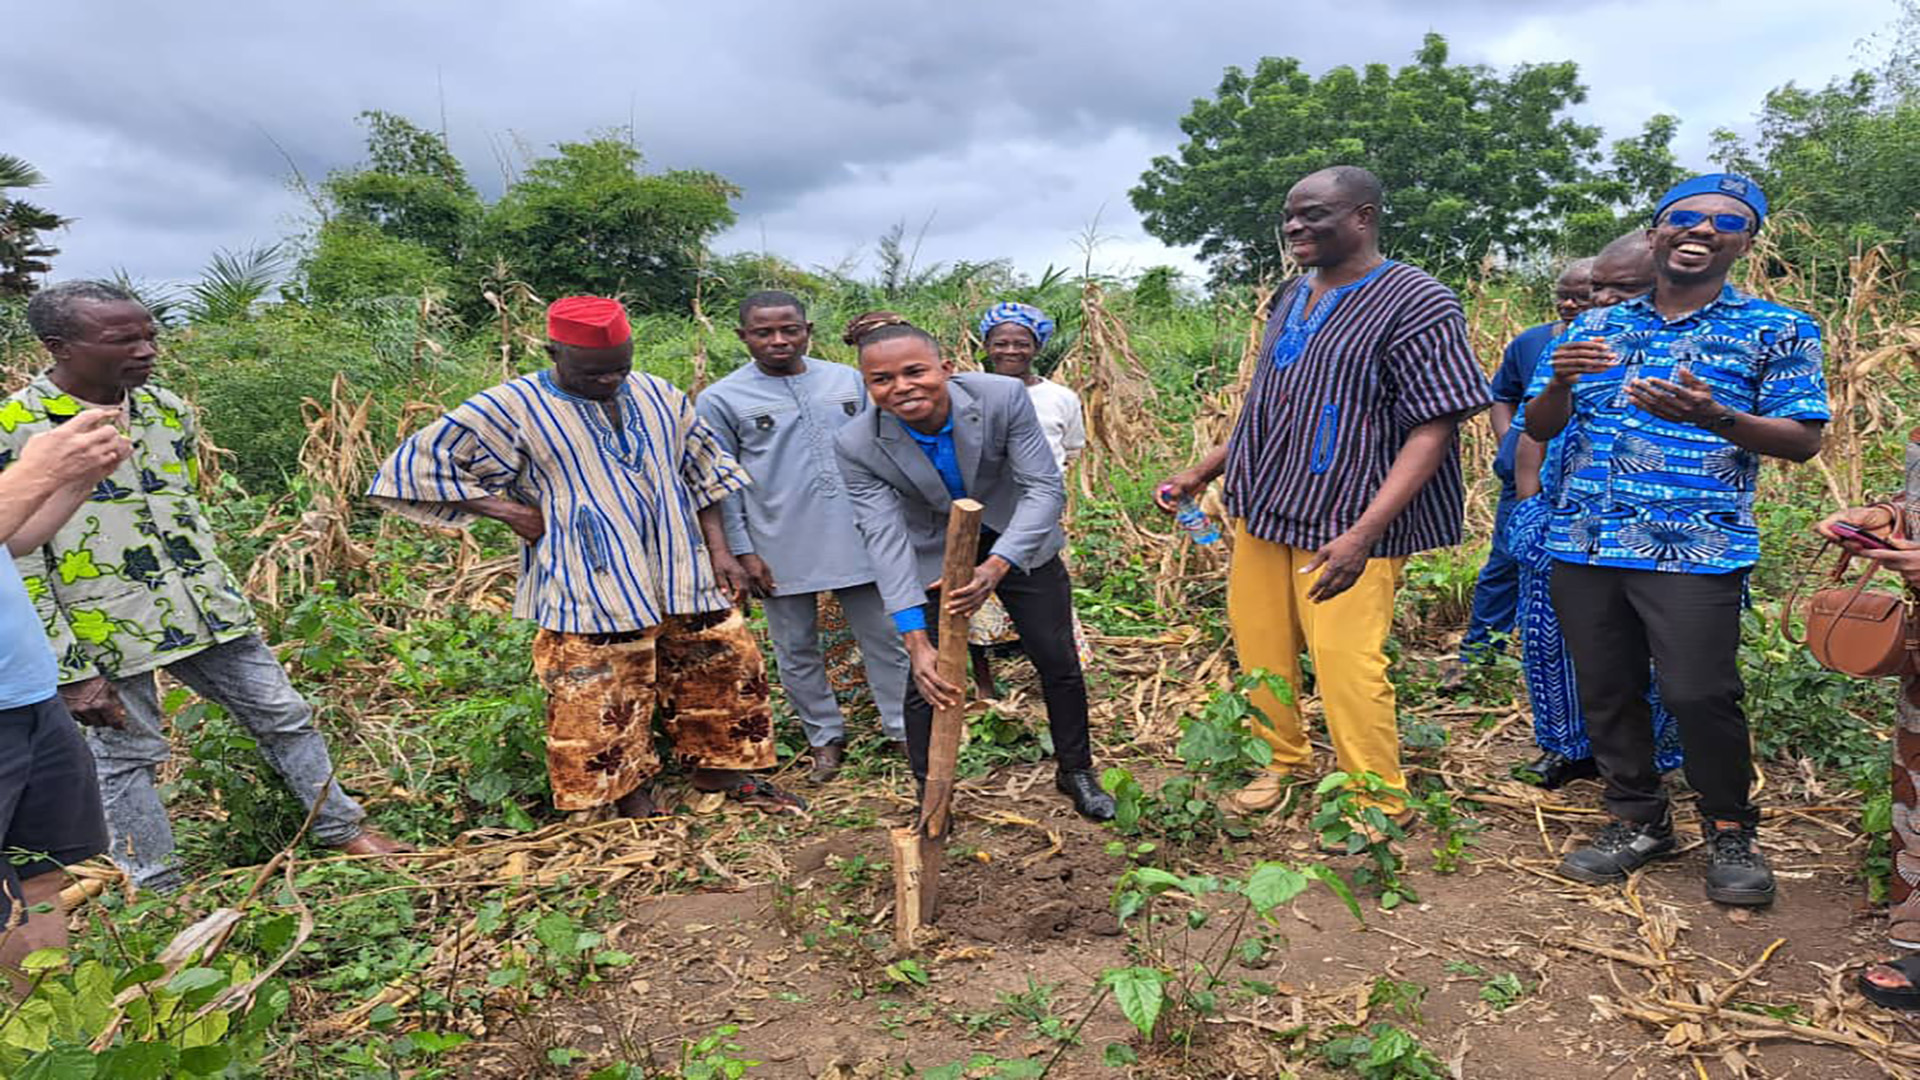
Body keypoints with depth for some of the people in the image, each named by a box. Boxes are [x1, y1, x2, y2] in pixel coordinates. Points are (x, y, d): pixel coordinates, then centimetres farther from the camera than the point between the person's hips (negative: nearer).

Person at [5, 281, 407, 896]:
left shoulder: (166, 409, 3)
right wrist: (71, 675, -13)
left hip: (205, 609, 5)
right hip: (107, 629, -5)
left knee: (283, 715, 10)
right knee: (128, 755, 10)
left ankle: (343, 832, 25)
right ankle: (161, 895, 26)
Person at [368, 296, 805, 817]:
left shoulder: (657, 394, 8)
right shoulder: (513, 409, -6)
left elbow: (702, 470, 16)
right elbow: (419, 466, -3)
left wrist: (720, 550, 9)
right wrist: (510, 512, -10)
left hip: (683, 575, 5)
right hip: (590, 593, -4)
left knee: (727, 665, 12)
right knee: (604, 706, 1)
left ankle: (720, 771, 33)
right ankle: (633, 802, 21)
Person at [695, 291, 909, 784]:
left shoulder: (848, 380, 7)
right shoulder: (720, 400, -2)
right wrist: (744, 553, -5)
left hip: (857, 539, 2)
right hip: (781, 551, -2)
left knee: (886, 638, 8)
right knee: (797, 651, 10)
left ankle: (903, 730, 23)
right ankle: (826, 739, 27)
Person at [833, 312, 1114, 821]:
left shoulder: (1004, 397, -28)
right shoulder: (858, 445, -25)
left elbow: (1044, 488, -27)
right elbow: (886, 540, -29)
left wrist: (995, 567, -43)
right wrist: (916, 641, -37)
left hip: (1018, 544, 1)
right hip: (932, 561, 0)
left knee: (1060, 664, 10)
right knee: (929, 680, -2)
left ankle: (1075, 772, 36)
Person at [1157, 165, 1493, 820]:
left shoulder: (1416, 304, -10)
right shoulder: (1292, 299, 13)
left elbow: (1433, 428, -16)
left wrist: (1364, 533, -26)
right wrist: (1203, 473, 17)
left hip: (1343, 524, -7)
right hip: (1261, 508, 7)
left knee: (1346, 665, -7)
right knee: (1258, 645, 12)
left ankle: (1380, 808, 13)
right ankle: (1281, 760, 34)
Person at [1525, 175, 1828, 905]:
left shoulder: (1775, 330, 3)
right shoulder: (1594, 327, 12)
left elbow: (1803, 440, -2)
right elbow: (1538, 428, 11)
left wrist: (1713, 417, -20)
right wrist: (1559, 383, -12)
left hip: (1695, 549, -3)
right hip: (1584, 544, 4)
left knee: (1699, 695, -6)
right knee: (1606, 694, 9)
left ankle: (1729, 833, 19)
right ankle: (1638, 821, 26)